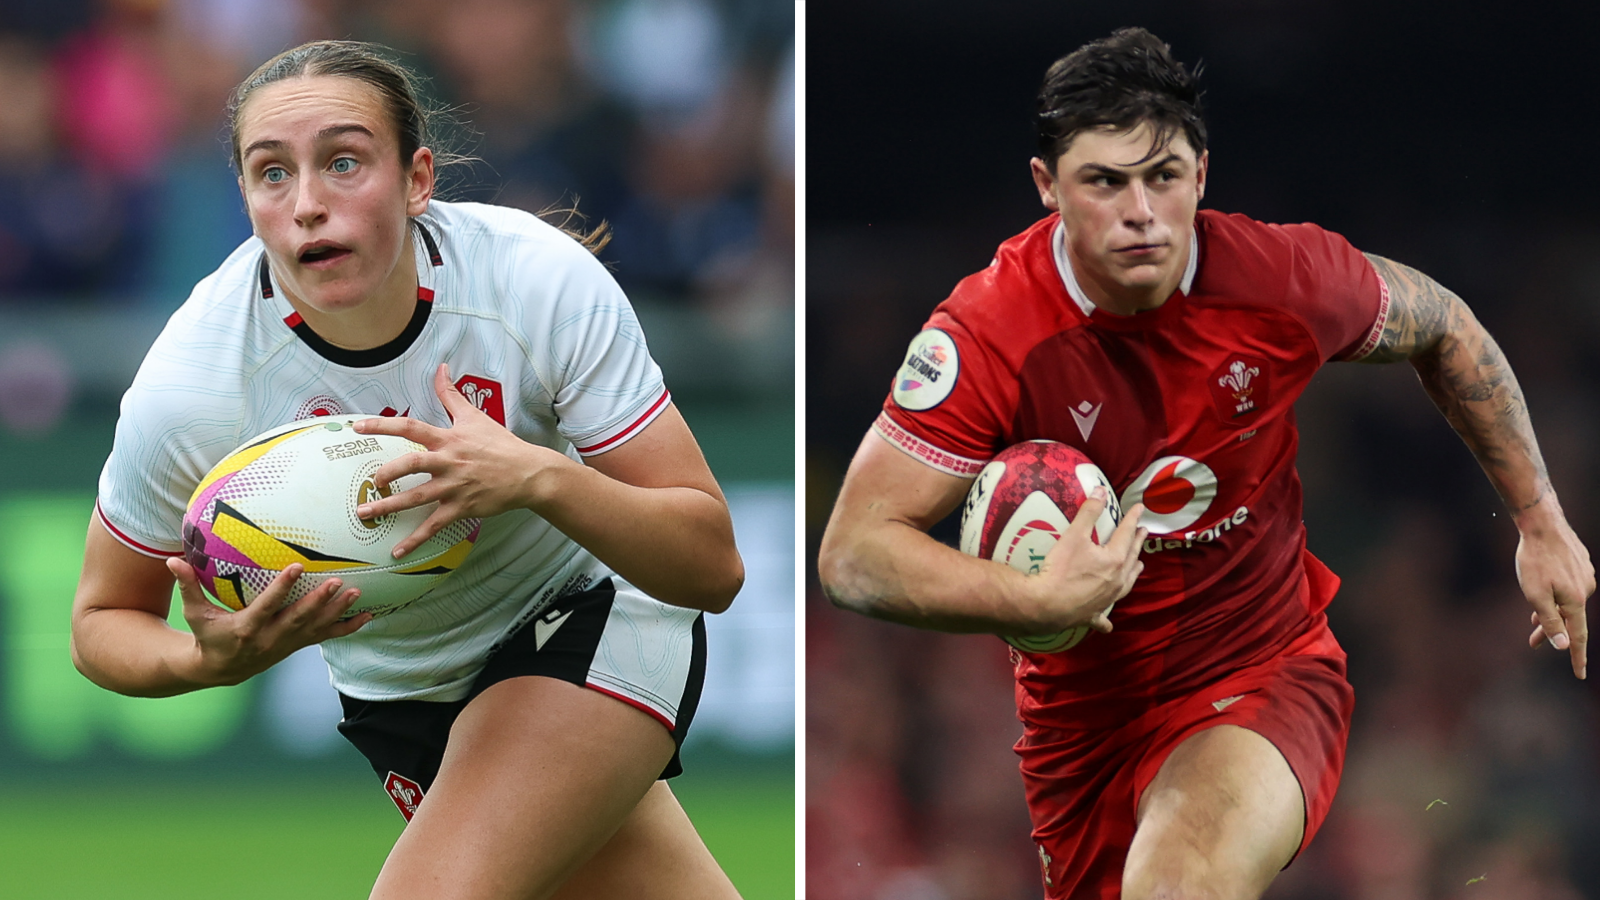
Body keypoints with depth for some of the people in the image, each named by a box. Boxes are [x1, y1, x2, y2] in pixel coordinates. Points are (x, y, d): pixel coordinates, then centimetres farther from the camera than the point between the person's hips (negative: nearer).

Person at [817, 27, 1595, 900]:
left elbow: (1441, 327, 7)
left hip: (1265, 671, -2)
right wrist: (1040, 600, -38)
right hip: (1082, 714, 2)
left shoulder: (1282, 279, -16)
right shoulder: (989, 335, -22)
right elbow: (854, 552, -23)